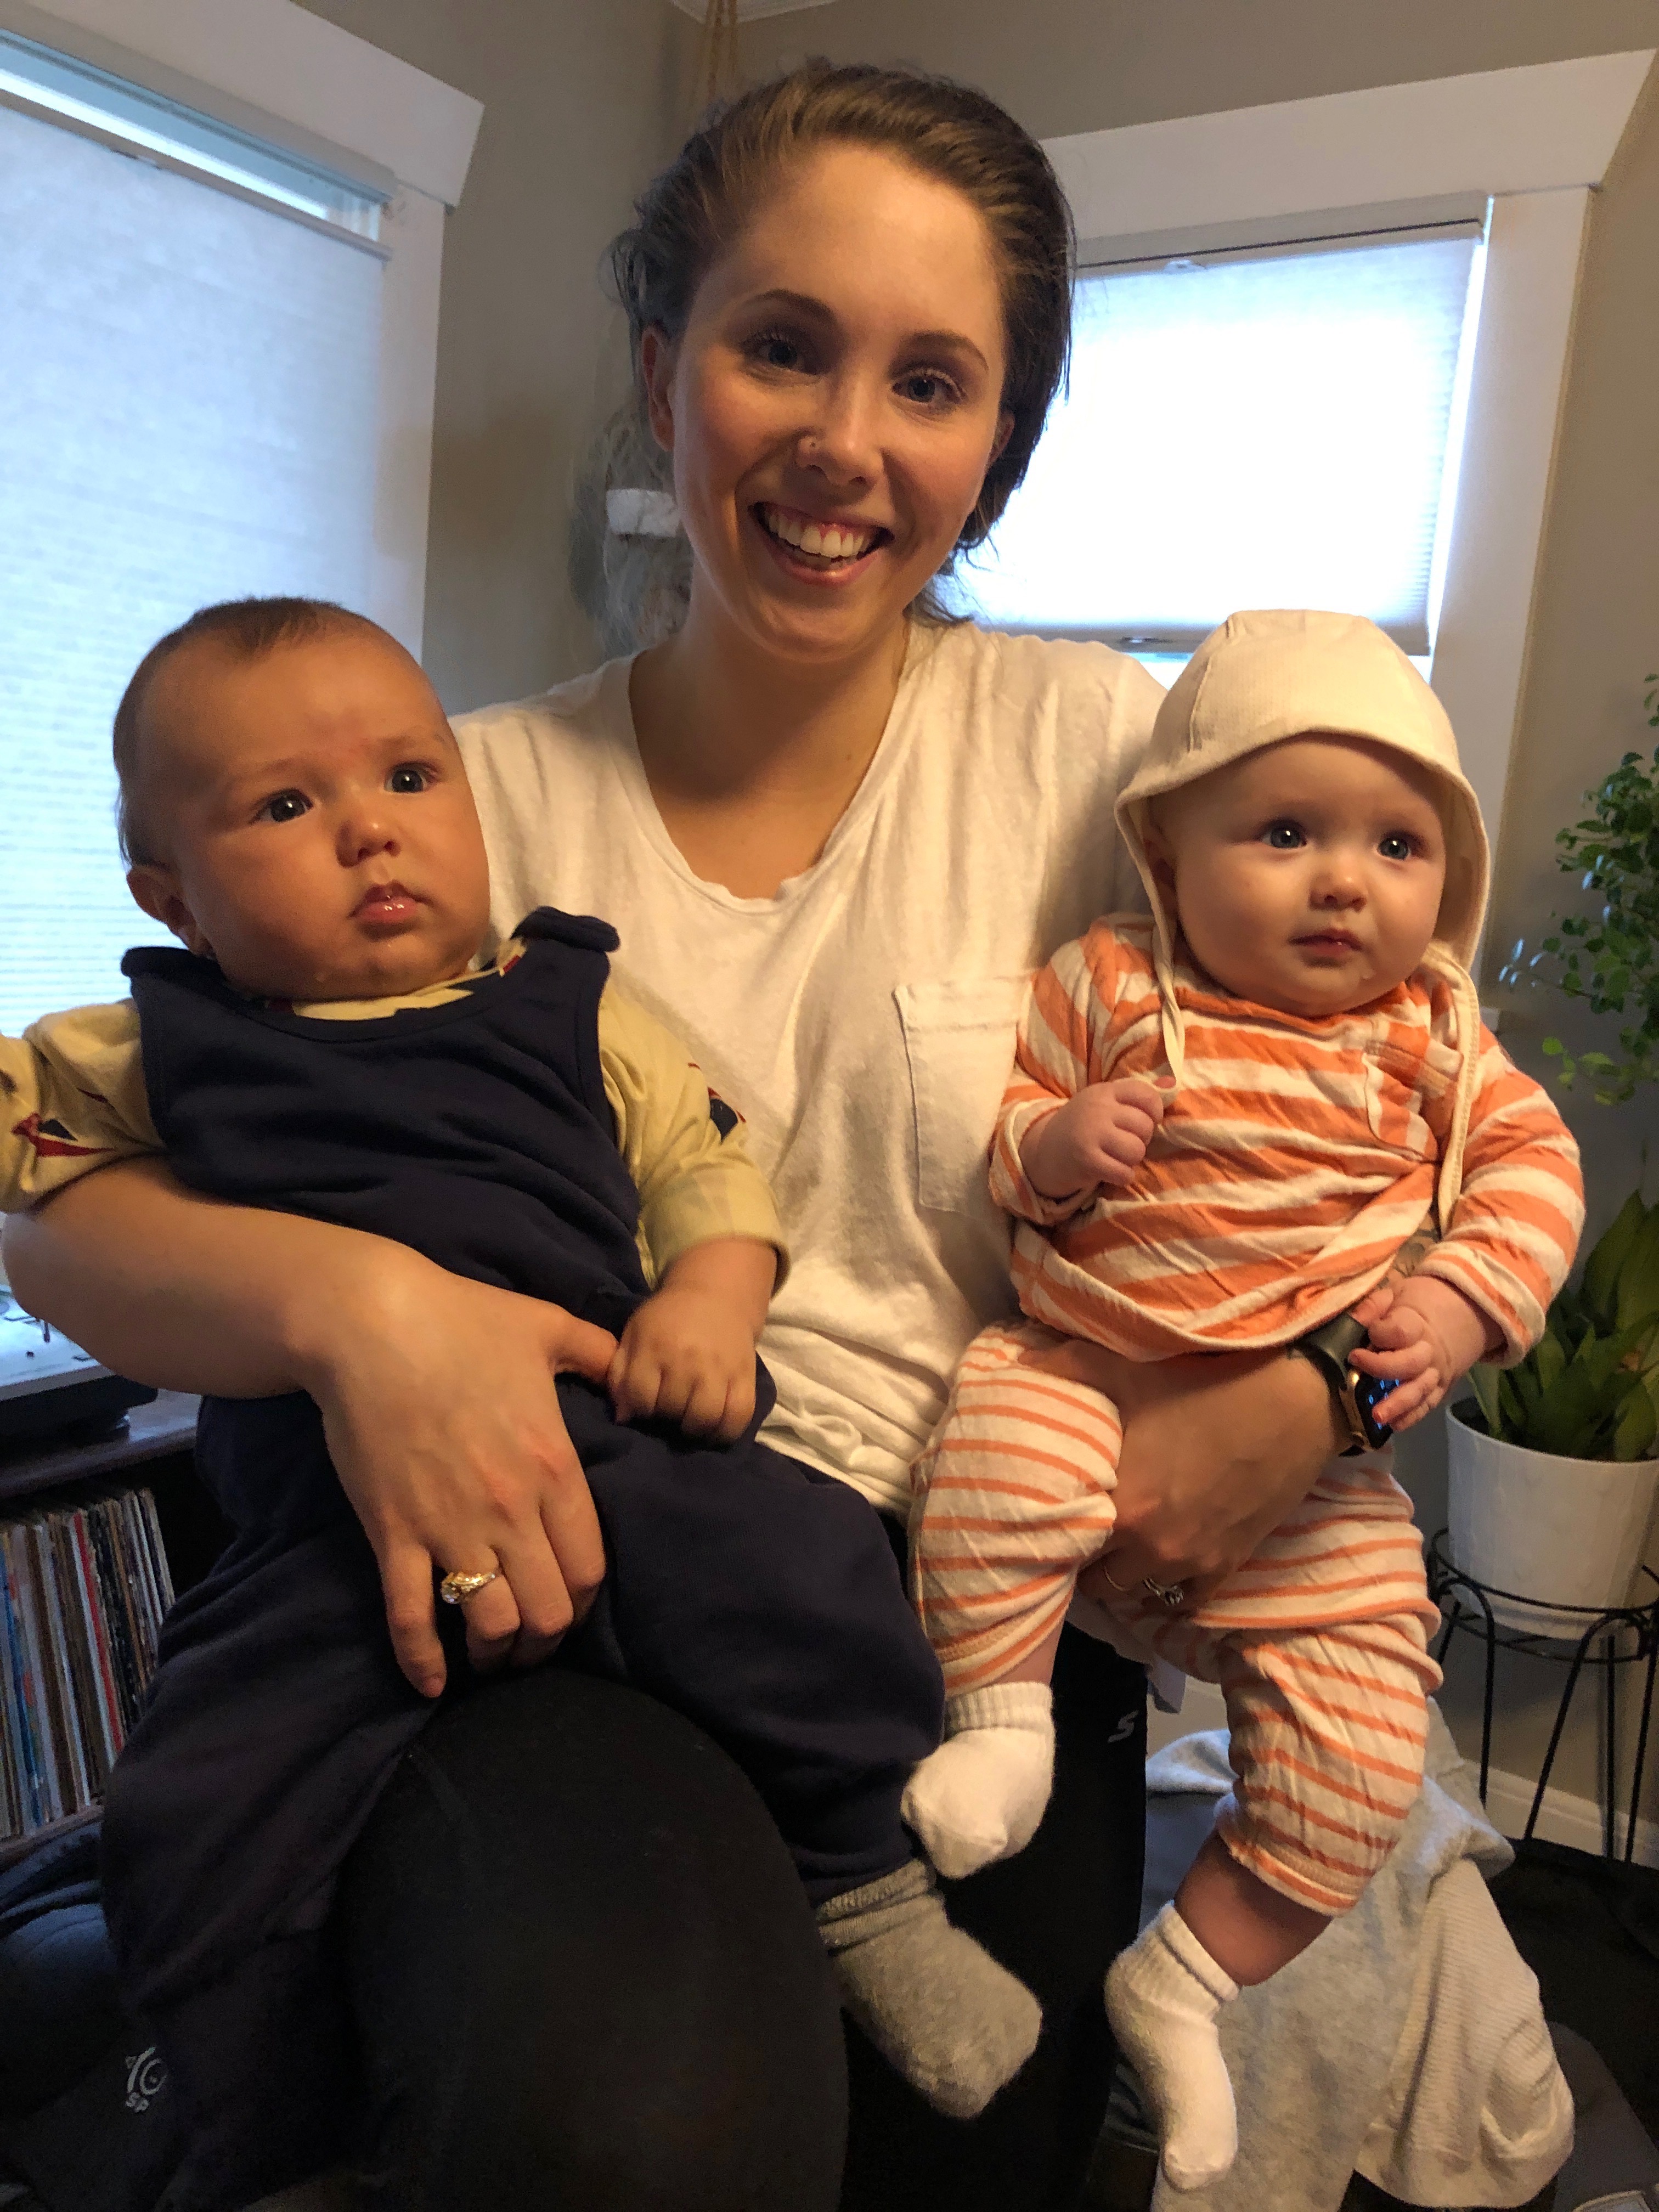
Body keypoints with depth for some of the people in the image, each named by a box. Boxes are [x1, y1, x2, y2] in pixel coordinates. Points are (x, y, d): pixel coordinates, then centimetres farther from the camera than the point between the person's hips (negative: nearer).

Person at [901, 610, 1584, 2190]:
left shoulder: (1428, 1035, 3)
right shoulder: (1107, 985, -2)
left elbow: (1530, 1160, 6)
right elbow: (995, 1150, 4)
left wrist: (1466, 1298, -11)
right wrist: (1048, 1147, -19)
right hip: (1087, 1377, -1)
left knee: (1363, 1751, -7)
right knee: (997, 1453, -34)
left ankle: (1186, 1980, 17)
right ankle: (1000, 1708, -5)